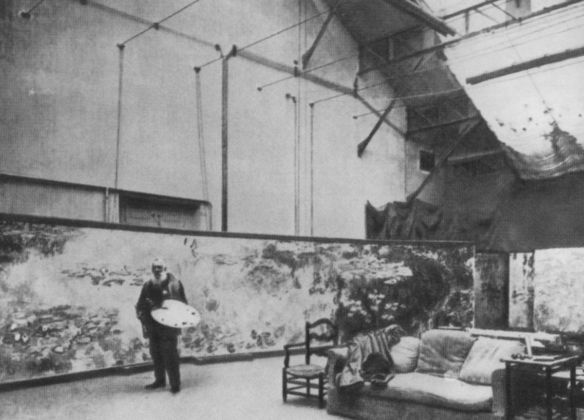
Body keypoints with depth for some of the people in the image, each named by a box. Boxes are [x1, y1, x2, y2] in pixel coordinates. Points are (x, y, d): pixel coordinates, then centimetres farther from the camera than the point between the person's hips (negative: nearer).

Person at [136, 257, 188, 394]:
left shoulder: (175, 284, -2)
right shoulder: (148, 286, 9)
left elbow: (183, 303, 1)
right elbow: (140, 305, 12)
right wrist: (143, 316, -4)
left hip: (169, 325, -5)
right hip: (153, 326, 5)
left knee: (170, 355, -6)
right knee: (155, 354, 13)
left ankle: (175, 384, 4)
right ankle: (160, 380, 29)